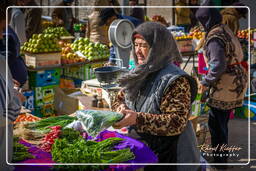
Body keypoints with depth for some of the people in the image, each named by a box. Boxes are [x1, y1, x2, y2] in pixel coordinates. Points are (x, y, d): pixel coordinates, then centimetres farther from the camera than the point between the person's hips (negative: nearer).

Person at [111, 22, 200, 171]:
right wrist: (121, 108, -12)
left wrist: (137, 119, -35)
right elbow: (119, 99, 13)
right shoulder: (137, 74, 4)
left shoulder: (176, 80, -19)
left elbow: (177, 122, -27)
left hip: (167, 155, -6)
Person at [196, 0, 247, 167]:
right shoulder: (226, 29, 8)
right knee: (222, 120, 21)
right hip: (237, 80, 10)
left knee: (216, 123, 1)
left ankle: (220, 160, 12)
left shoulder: (214, 37, -20)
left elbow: (218, 65, -28)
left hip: (226, 85, -10)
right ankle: (222, 154, 34)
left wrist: (206, 82, -15)